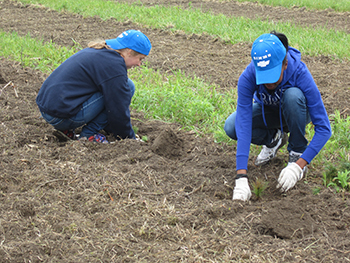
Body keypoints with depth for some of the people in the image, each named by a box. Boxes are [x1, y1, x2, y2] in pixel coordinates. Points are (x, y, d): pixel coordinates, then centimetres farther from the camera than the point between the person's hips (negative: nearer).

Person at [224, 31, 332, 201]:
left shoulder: (300, 74, -37)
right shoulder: (248, 77, -33)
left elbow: (324, 128, -35)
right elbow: (243, 125, -38)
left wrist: (298, 166, -43)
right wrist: (241, 178, -47)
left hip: (296, 112, -2)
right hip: (268, 111, 2)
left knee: (293, 95, -36)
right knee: (231, 127, -26)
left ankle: (297, 153, -14)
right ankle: (273, 139, 5)